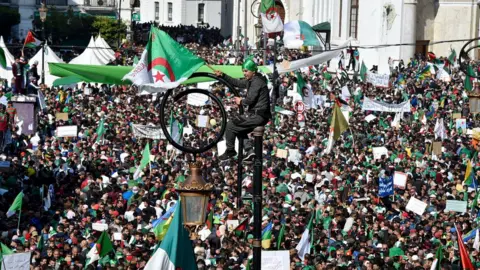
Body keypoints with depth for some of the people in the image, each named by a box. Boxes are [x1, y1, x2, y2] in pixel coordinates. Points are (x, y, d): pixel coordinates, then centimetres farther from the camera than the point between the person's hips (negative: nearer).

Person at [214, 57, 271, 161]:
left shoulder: (257, 82, -16)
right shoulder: (251, 80, 15)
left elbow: (250, 100, -22)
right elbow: (237, 83, 21)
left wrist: (241, 102, -2)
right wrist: (223, 75, 14)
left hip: (258, 116, -11)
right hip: (257, 114, 11)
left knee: (230, 125, -4)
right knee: (239, 129, 26)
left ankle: (230, 151, 8)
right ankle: (249, 150, 12)